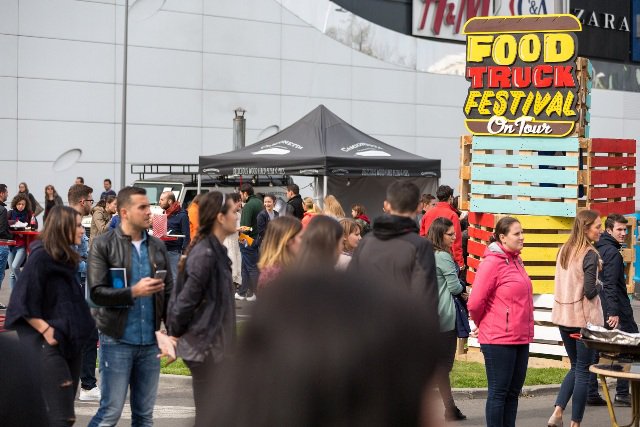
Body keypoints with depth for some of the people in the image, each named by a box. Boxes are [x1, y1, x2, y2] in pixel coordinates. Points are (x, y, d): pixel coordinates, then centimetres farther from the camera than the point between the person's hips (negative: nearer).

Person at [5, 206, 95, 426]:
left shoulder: (65, 258, 12)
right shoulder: (40, 257, -13)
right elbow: (22, 303, -15)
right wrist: (46, 330, -16)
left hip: (70, 342, 9)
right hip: (49, 345, -9)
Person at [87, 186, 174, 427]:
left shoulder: (157, 246, 8)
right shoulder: (104, 245, -5)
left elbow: (168, 292, 10)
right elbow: (97, 293, -12)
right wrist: (134, 292, -21)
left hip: (150, 342, 5)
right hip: (117, 341, -4)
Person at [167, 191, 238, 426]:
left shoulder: (214, 250, 11)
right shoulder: (205, 254, -20)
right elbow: (187, 298, -20)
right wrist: (174, 334, -8)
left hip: (214, 345, 9)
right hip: (205, 346, -9)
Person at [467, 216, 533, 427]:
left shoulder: (516, 261, 11)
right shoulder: (493, 262, -15)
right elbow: (475, 302, -16)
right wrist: (482, 324, 0)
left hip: (520, 338, 8)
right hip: (499, 340, -8)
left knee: (513, 392, 13)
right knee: (499, 392, 0)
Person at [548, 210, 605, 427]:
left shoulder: (564, 250, 7)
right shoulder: (590, 255, -15)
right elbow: (590, 291, -19)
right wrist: (599, 286, 1)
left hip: (563, 318, 7)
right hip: (585, 318, -7)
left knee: (575, 366, 19)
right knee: (583, 371, 3)